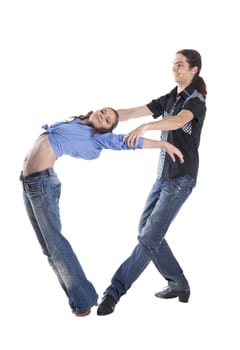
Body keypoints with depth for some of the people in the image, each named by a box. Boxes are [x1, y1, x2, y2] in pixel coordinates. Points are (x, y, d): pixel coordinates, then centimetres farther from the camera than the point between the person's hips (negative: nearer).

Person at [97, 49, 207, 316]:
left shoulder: (196, 100, -11)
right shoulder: (168, 99, 14)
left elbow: (177, 122, -33)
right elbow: (132, 112, 5)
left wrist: (144, 127, -50)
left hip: (181, 178, -9)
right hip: (164, 175, 9)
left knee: (149, 237, -11)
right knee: (146, 231, 10)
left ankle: (114, 291, -9)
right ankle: (178, 284, 21)